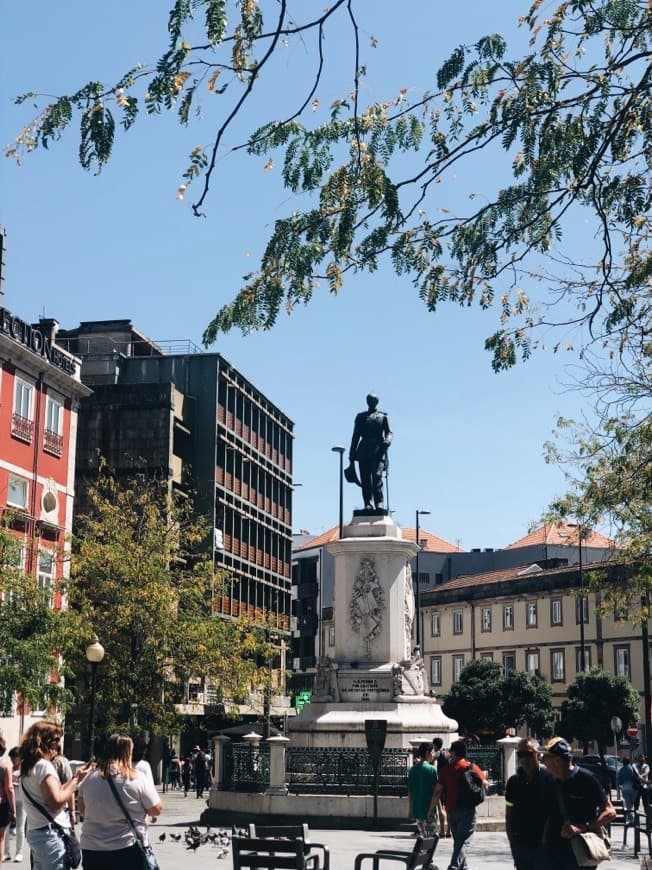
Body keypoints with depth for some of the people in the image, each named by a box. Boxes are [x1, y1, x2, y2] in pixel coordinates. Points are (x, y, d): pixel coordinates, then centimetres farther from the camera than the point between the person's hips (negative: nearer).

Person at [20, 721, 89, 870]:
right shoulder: (44, 765, -14)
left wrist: (75, 777, 11)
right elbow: (56, 802, -21)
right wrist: (77, 779, -11)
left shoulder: (28, 767, 15)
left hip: (35, 833, 10)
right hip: (51, 834, -10)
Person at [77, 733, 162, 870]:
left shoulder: (89, 779, 0)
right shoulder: (137, 778, -11)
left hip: (92, 849, 3)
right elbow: (156, 810, -4)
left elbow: (82, 809, 13)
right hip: (128, 849, -3)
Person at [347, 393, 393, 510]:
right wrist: (352, 456, 13)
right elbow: (355, 436, 19)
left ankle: (379, 503, -16)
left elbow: (389, 432, 5)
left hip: (378, 450, -3)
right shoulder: (360, 416, 20)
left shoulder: (383, 416, 15)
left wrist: (387, 440, -20)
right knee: (365, 479, -3)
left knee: (377, 477, -17)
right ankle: (368, 504, -2)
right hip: (363, 451, 3)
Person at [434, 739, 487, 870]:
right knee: (463, 841, -5)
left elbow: (438, 791, -4)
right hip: (467, 810, -3)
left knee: (458, 841, 19)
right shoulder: (472, 767, -2)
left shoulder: (446, 769, 0)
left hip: (451, 810, 3)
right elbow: (485, 785, -2)